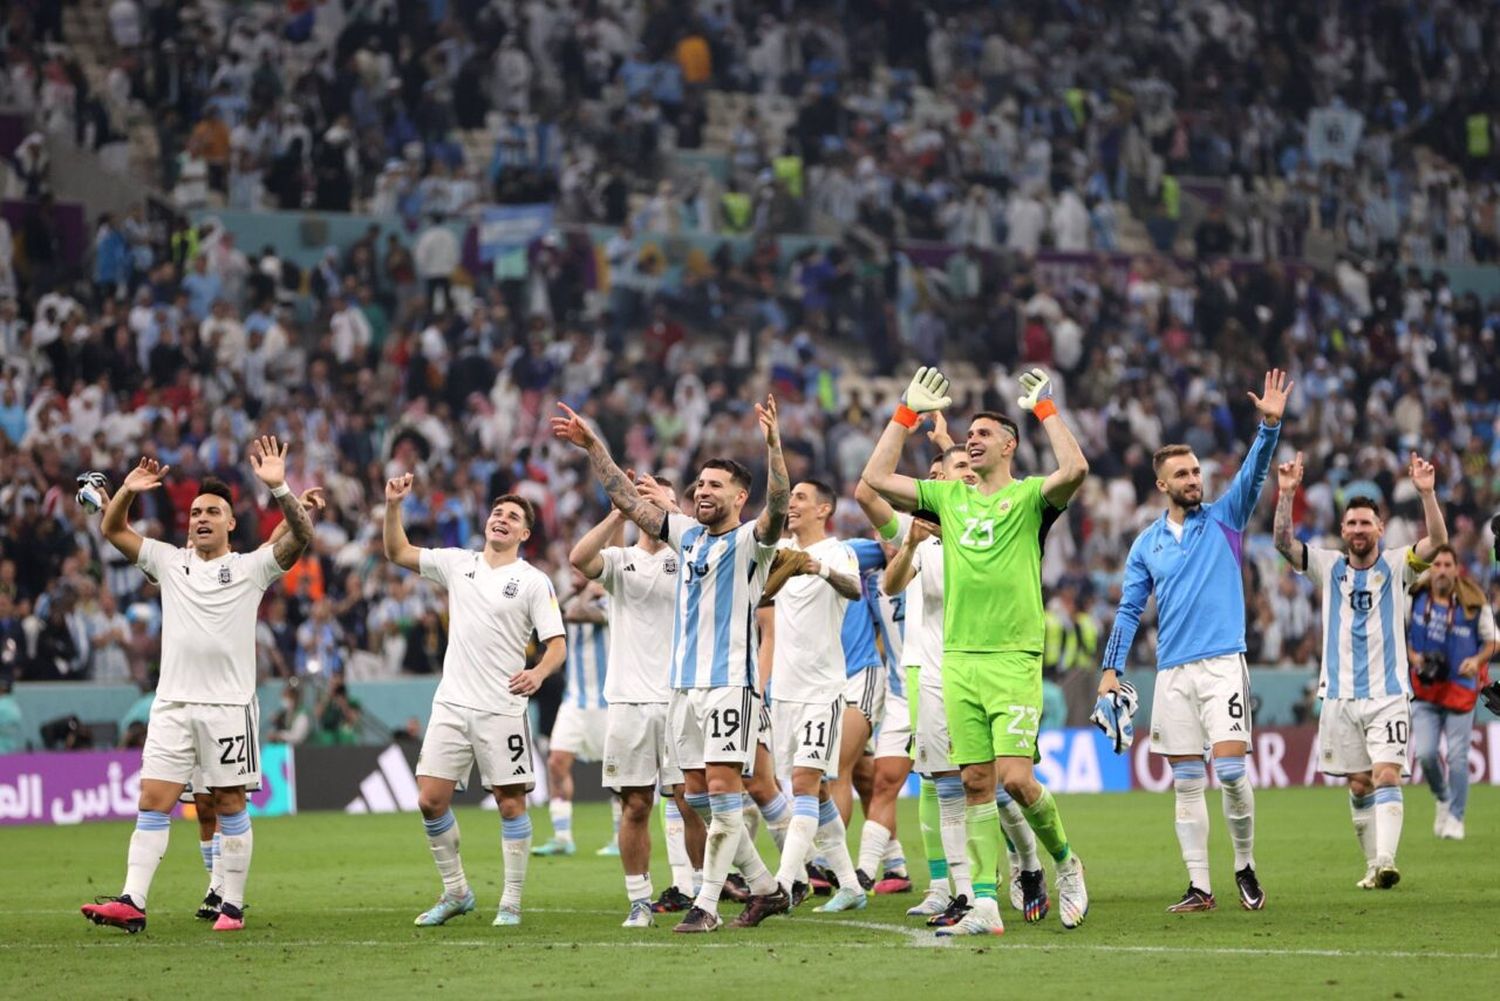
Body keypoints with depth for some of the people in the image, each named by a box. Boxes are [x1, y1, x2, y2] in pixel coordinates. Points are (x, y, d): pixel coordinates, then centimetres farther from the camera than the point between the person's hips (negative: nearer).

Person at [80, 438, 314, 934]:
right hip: (172, 703, 3)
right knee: (153, 802, -3)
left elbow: (301, 535, -10)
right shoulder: (169, 562, 12)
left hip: (229, 704, -3)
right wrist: (127, 491, -8)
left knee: (230, 805, 1)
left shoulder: (251, 567, 2)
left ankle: (233, 906, 6)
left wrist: (279, 488, -25)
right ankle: (132, 902, -7)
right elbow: (112, 530, 12)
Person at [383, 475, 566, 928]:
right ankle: (455, 892, 14)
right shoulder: (457, 563, 10)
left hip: (502, 709, -4)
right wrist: (393, 506, 1)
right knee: (430, 800, 0)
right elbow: (397, 552, 16)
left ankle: (511, 903, 4)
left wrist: (538, 672, -27)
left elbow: (557, 644, -7)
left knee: (510, 802, -3)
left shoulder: (534, 582, -2)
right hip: (451, 704, 4)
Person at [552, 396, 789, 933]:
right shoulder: (687, 536, 15)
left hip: (729, 682, -7)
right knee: (699, 799, 7)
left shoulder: (749, 542, -3)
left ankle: (707, 903, -10)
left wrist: (773, 444, -36)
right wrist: (593, 447, 15)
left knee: (722, 791, -11)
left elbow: (779, 506, -23)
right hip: (684, 683, 7)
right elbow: (629, 500, 19)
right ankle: (764, 887, 16)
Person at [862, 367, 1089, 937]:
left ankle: (1065, 862, 13)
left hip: (1014, 659, -5)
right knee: (976, 782, 2)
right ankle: (985, 906, 2)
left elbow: (1074, 469, -18)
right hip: (958, 659, 5)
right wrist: (908, 414, 13)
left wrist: (1044, 408, -8)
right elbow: (876, 478, 13)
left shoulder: (1029, 497, 2)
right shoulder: (948, 497, 16)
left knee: (1014, 777, -13)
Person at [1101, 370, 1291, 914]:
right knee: (1187, 782, 2)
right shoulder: (1146, 545, 12)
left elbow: (1253, 474, -9)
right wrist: (1111, 669, 5)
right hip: (1172, 673, 3)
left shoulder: (1223, 518, 6)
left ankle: (1245, 866, 6)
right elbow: (1128, 611, 13)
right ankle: (1199, 887, 4)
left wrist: (1270, 425, -24)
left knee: (1231, 770, -13)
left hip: (1222, 664, -3)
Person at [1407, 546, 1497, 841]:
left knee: (1457, 757, -2)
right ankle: (1443, 799, 22)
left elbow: (1492, 640, 3)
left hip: (1461, 688, -1)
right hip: (1425, 689, 1)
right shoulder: (1415, 600, -2)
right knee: (1424, 753, -8)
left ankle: (1455, 818, 13)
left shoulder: (1474, 604, -7)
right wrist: (1414, 658, -8)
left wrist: (1477, 660, -16)